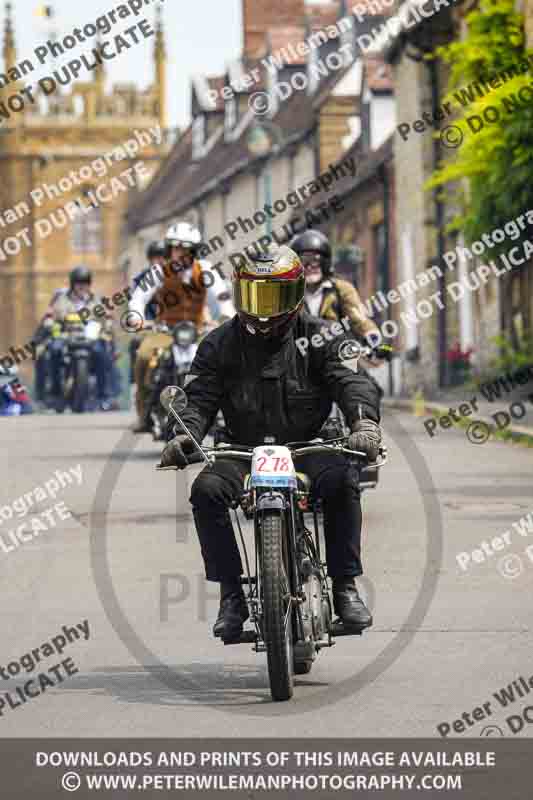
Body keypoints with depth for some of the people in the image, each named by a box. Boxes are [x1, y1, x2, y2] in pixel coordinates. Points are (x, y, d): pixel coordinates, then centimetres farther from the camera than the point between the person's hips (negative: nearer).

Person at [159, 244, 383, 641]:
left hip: (308, 447, -1)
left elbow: (352, 379, -10)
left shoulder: (317, 336, 3)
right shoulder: (221, 344, 6)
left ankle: (345, 586, -20)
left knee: (342, 479, -32)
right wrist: (185, 434, -23)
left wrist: (364, 420, -32)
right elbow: (200, 397, -1)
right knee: (207, 490, -27)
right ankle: (232, 594, -17)